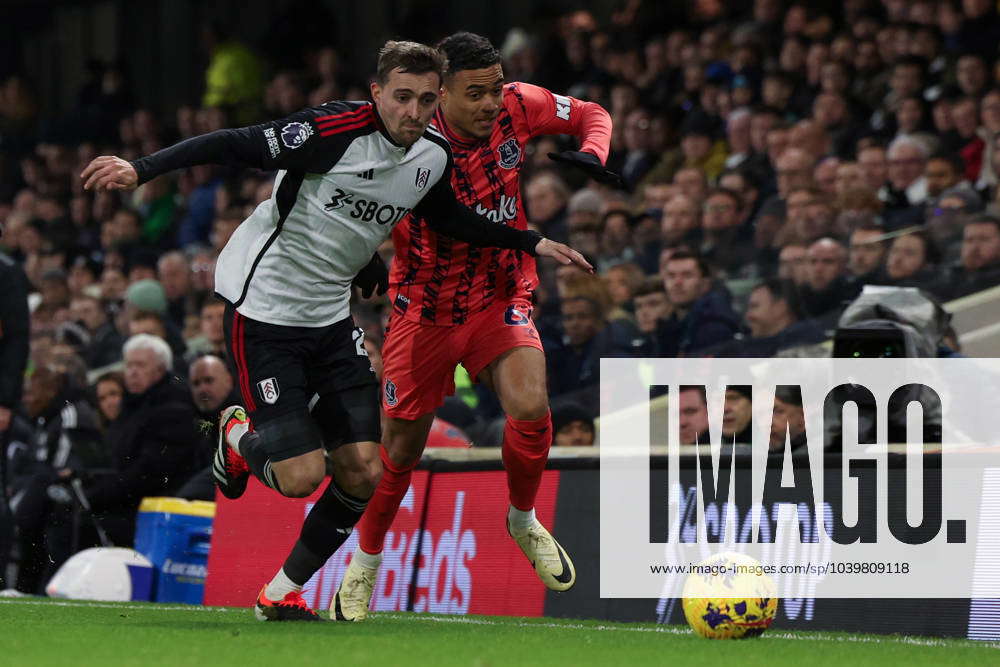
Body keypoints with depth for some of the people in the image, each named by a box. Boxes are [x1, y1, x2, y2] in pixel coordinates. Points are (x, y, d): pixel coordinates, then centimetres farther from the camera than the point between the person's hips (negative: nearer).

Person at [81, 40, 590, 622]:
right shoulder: (336, 130, -22)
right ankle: (239, 436, 24)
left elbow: (447, 218, 22)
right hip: (263, 306, -7)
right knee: (302, 476, -12)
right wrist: (141, 170, -30)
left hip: (331, 314, 7)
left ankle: (280, 594, 16)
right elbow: (238, 145, -22)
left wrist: (531, 242, 19)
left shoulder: (435, 155, 0)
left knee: (363, 472, -2)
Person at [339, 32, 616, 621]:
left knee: (531, 409, -23)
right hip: (425, 308, -2)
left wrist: (591, 154, -15)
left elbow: (593, 115, 5)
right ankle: (364, 567, 30)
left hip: (502, 297, 2)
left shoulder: (518, 106, -13)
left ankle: (524, 522, 7)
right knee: (402, 447, 4)